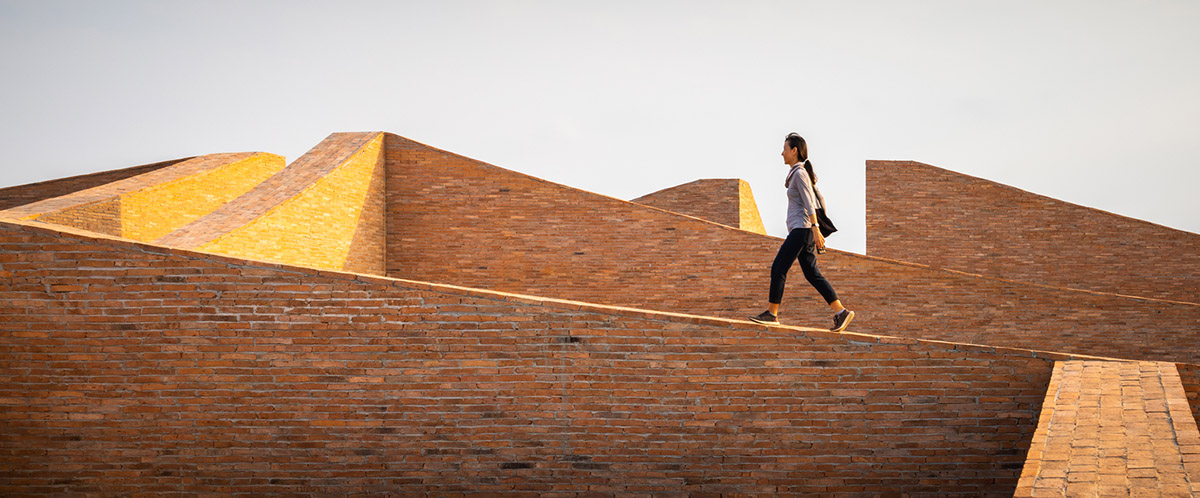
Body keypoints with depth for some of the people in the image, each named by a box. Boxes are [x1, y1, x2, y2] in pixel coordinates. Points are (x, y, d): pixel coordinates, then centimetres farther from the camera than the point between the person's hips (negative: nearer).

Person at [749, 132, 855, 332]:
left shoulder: (800, 173, -9)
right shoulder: (799, 173, 20)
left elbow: (809, 203, -17)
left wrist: (815, 229, -22)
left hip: (801, 229, -10)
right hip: (801, 230, 10)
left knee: (778, 268, -6)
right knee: (812, 274, 6)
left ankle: (772, 314, -2)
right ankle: (841, 312, 2)